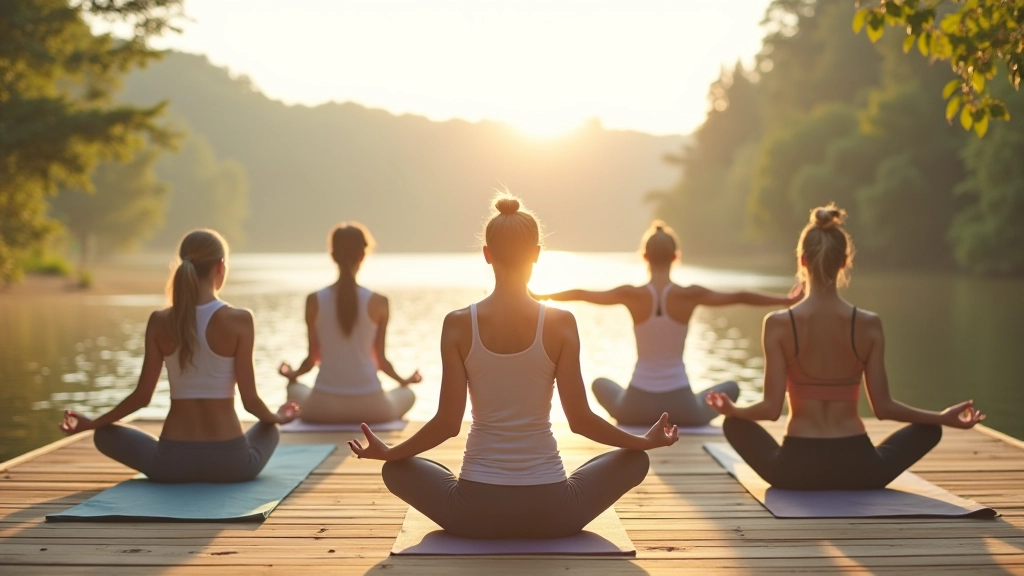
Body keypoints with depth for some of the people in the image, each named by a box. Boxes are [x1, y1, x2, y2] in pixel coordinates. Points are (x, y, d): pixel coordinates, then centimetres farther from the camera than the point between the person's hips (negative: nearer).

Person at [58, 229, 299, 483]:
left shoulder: (160, 322, -4)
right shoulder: (239, 320, -11)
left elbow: (142, 396, -1)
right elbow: (250, 400, -8)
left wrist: (92, 423, 16)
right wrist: (278, 417, 14)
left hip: (172, 462, -1)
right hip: (229, 461, 1)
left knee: (105, 435, 27)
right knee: (268, 429, 35)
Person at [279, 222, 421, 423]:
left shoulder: (314, 301, -4)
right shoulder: (377, 302, -7)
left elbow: (312, 358, 3)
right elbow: (380, 360, 1)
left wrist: (292, 374, 26)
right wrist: (404, 380, 22)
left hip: (324, 405, 1)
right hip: (368, 404, -1)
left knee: (294, 389, 36)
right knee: (407, 394, 32)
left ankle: (330, 421, 18)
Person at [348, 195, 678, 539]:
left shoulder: (458, 324, -6)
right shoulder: (561, 323, -8)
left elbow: (447, 423, -5)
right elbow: (580, 419, -5)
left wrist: (387, 452, 13)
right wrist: (647, 441, 12)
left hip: (476, 511, 0)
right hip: (550, 511, 0)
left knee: (397, 468, 28)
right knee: (636, 460, 25)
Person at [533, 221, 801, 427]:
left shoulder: (631, 295, -8)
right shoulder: (690, 295, -9)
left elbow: (581, 294, 4)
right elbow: (739, 297, -2)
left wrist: (541, 297, 19)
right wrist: (787, 300, 8)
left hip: (638, 404, 1)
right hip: (680, 405, -1)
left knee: (600, 384, 35)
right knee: (731, 388, 28)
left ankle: (644, 420, 20)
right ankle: (675, 420, 17)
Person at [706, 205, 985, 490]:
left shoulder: (778, 324, -8)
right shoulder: (869, 324, -5)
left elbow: (772, 408, -9)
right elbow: (883, 407, -2)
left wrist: (732, 410, 11)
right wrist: (944, 417, 11)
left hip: (796, 468, 0)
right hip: (857, 468, 0)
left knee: (735, 424, 28)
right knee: (929, 429, 26)